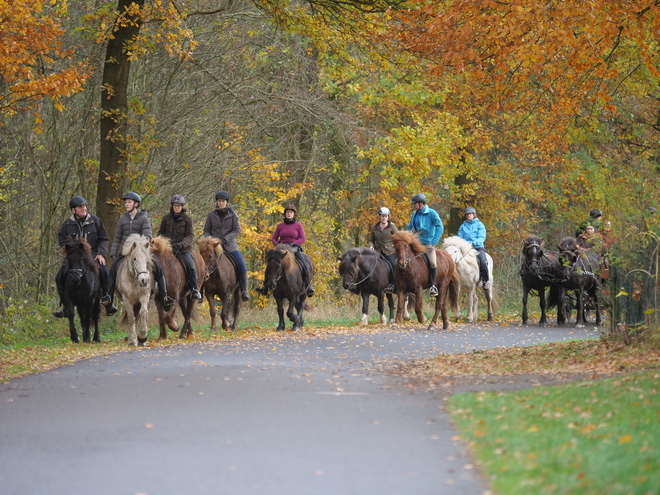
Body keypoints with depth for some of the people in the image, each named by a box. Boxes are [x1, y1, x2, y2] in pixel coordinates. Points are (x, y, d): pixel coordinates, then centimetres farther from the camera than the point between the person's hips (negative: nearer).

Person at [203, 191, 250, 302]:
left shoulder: (232, 214, 2)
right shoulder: (212, 215, 6)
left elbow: (237, 230, -3)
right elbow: (206, 230, 11)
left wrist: (225, 239, -15)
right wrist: (209, 238, -11)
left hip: (230, 245, -1)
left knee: (242, 266, -14)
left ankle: (244, 290, 1)